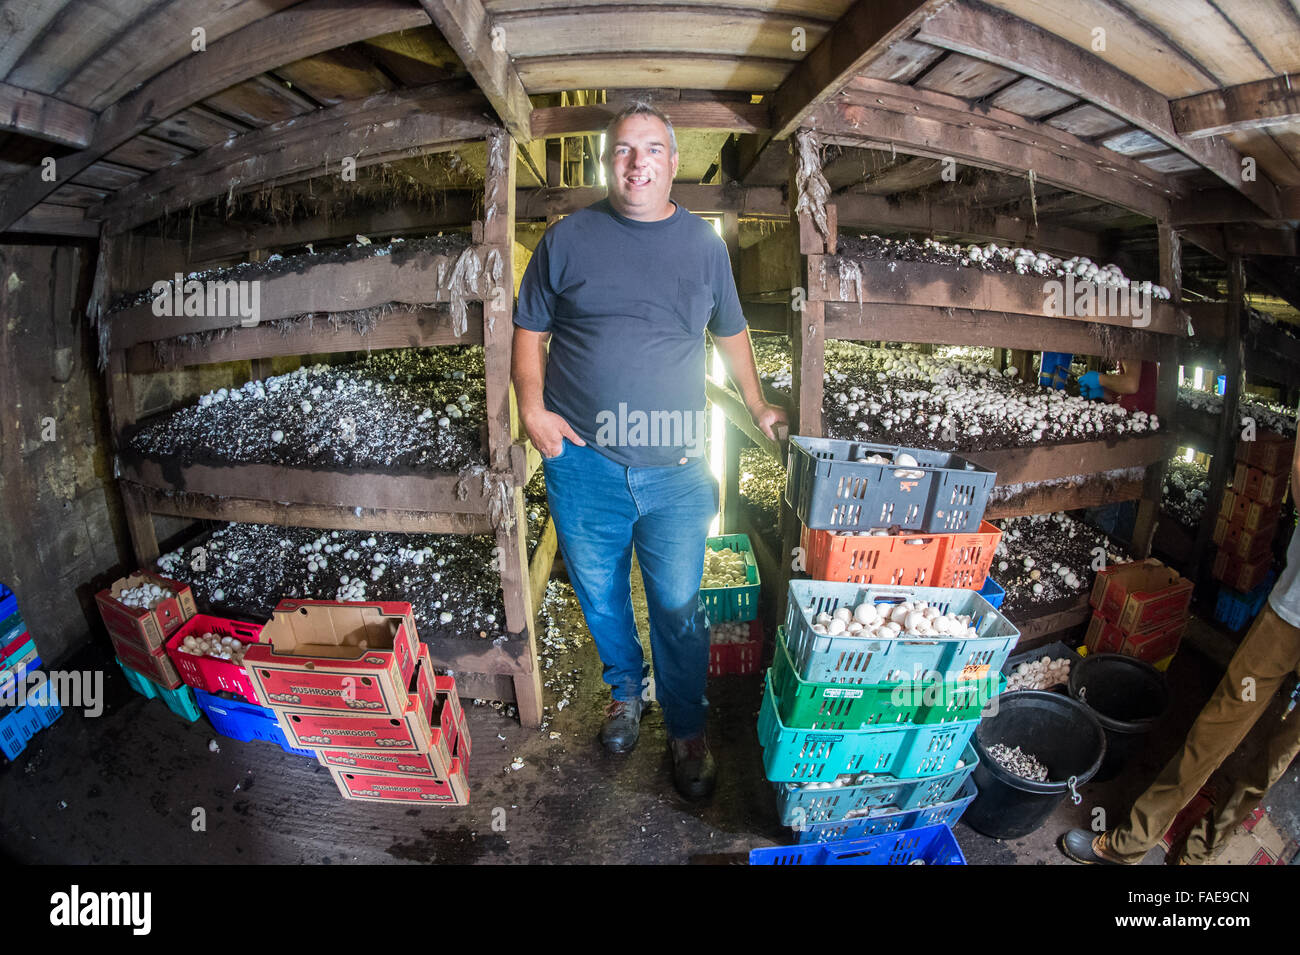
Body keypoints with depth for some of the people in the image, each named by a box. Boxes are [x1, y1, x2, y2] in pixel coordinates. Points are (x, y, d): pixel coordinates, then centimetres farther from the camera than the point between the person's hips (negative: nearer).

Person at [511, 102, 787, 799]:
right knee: (600, 596, 15)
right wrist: (531, 406, -8)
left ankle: (687, 731, 28)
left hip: (676, 468, 0)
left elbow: (731, 332, 21)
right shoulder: (568, 238, 4)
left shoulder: (704, 244, 9)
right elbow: (529, 330, 7)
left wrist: (757, 406, 20)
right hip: (581, 461, 1)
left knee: (678, 607, 5)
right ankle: (625, 689, 42)